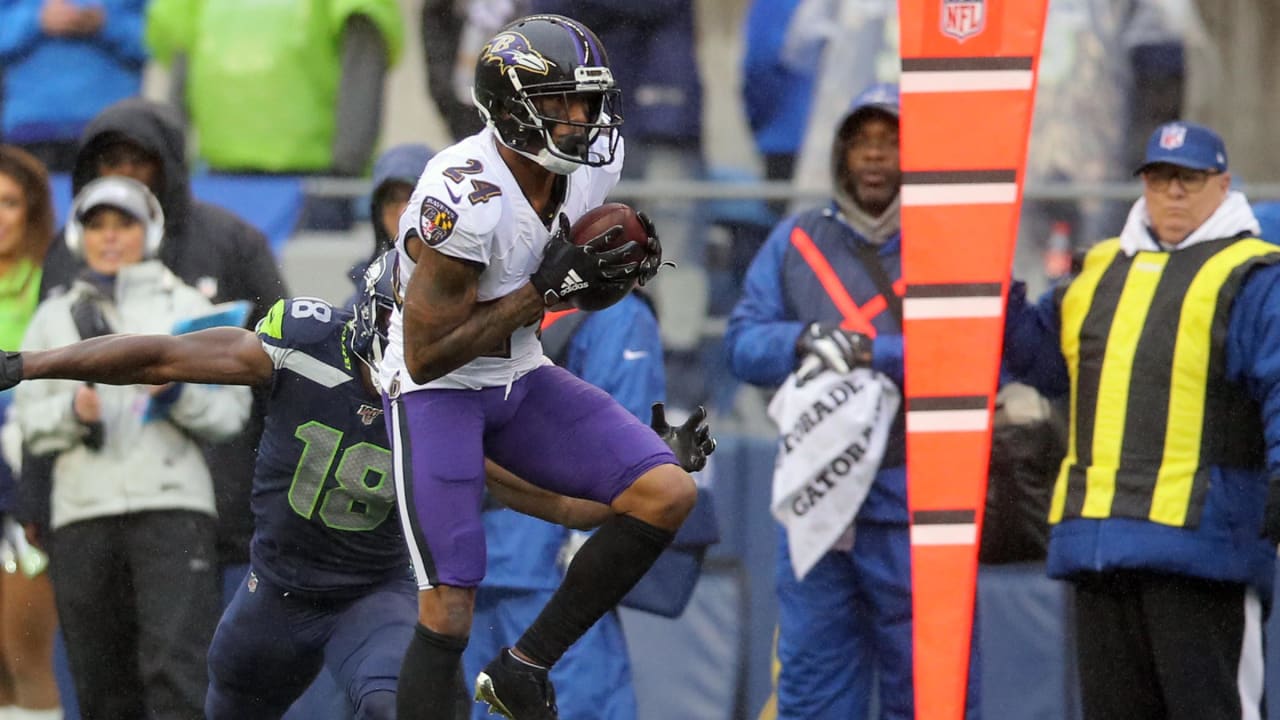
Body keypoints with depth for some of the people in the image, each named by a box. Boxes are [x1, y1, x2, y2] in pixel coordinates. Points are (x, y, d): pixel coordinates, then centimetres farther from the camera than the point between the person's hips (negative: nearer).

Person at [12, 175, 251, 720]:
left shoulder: (185, 306, 13)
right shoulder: (54, 318, 19)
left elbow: (231, 411, 5)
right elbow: (28, 419, 12)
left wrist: (179, 393, -13)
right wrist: (73, 410, -8)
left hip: (172, 506, -3)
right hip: (82, 510, 3)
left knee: (175, 667, -16)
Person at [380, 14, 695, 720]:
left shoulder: (593, 162, -6)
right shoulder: (464, 198, -29)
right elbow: (428, 355, -23)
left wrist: (625, 263, -10)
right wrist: (539, 293, -25)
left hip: (519, 379, 7)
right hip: (437, 390, -7)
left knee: (666, 495, -9)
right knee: (449, 614, -13)